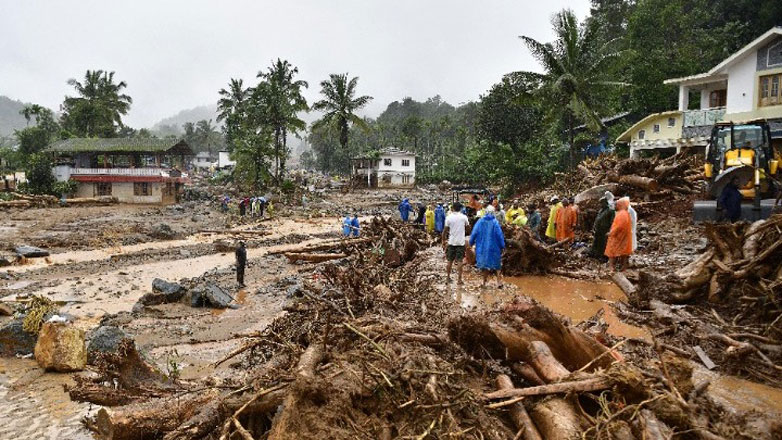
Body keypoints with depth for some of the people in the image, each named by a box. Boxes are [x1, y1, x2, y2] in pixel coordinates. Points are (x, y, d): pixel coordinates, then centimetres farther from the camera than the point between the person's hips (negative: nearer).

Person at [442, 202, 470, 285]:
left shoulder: (449, 217, -7)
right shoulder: (464, 217, -6)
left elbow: (445, 230, -4)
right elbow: (467, 228, 4)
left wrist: (443, 240, 6)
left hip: (451, 242, 1)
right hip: (461, 242, 0)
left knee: (450, 261, 11)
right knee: (460, 261, 3)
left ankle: (448, 278, 21)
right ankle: (459, 279, 2)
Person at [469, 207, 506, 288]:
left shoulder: (480, 221, -5)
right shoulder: (495, 222, -10)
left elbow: (474, 233, -1)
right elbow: (499, 235, -9)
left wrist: (471, 243, 12)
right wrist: (502, 246, 0)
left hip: (482, 247, 1)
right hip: (493, 247, -1)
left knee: (484, 264, 9)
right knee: (496, 264, 12)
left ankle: (484, 282, 13)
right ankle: (498, 281, 9)